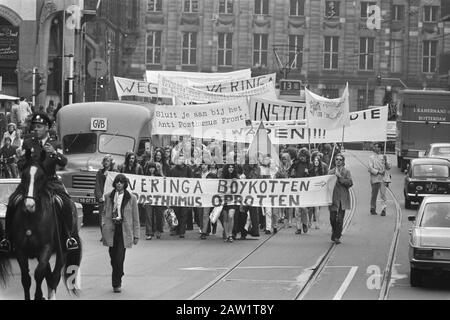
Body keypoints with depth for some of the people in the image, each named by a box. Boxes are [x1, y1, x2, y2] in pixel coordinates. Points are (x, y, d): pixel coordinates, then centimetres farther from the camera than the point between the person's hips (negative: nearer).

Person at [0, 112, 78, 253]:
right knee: (12, 203, -20)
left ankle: (68, 237, -7)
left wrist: (54, 153, -27)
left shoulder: (54, 145, 8)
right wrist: (21, 158, -17)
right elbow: (20, 167, 6)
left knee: (67, 204, -22)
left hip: (50, 181, 0)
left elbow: (63, 162, -8)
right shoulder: (28, 143, 9)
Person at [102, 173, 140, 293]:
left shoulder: (131, 198, 3)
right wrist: (103, 226, 3)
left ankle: (117, 284, -2)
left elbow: (135, 218, 5)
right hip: (111, 229, 2)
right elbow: (105, 213, 16)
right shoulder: (108, 197, 9)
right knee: (113, 257, 5)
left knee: (119, 258, -10)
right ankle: (117, 280, 24)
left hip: (124, 230, -2)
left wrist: (136, 235, 3)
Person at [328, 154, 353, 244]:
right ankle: (334, 232, 24)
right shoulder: (331, 172, 11)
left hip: (343, 198, -2)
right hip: (333, 198, 2)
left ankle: (337, 237, 2)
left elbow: (350, 183, -7)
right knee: (332, 218, -1)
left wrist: (340, 177, -13)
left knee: (340, 219, -5)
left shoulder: (346, 171, 4)